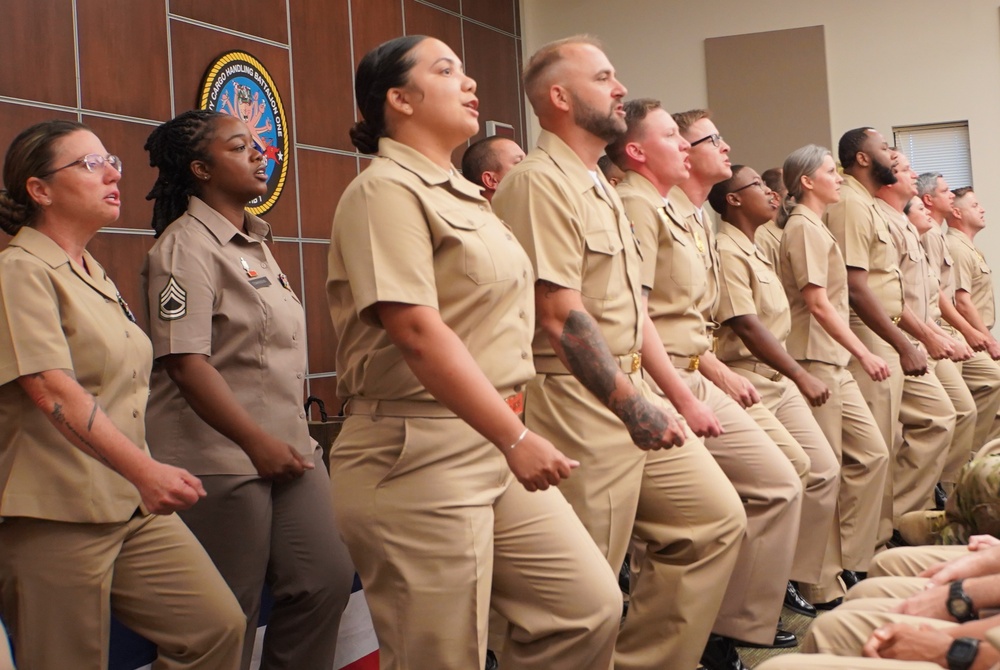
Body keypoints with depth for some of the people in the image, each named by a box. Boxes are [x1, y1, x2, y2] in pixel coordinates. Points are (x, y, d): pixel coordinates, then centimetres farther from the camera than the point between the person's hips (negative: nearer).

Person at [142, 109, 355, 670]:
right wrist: (258, 443, -20)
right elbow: (186, 362, -20)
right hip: (224, 457, -8)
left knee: (329, 580, 5)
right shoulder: (185, 248, -12)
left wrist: (295, 437, 17)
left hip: (288, 446, 8)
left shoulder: (255, 241, 15)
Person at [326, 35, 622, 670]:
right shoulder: (387, 190, -12)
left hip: (494, 445, 9)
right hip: (416, 455, -9)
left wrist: (513, 433, 20)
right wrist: (515, 437, -26)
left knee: (590, 606, 7)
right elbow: (418, 332, -23)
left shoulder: (462, 193, 17)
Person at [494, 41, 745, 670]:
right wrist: (632, 405, -22)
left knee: (716, 518, 13)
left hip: (633, 393, 10)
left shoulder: (601, 187, 18)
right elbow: (561, 316, -21)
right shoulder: (540, 182, -13)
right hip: (578, 402, -10)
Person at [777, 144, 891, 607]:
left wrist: (854, 354, 16)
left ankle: (853, 566, 17)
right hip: (815, 363, -10)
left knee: (871, 455, 10)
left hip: (836, 364, 10)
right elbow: (818, 304, -17)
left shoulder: (814, 227, 19)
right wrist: (863, 353, -19)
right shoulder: (804, 227, -10)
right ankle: (823, 586, 3)